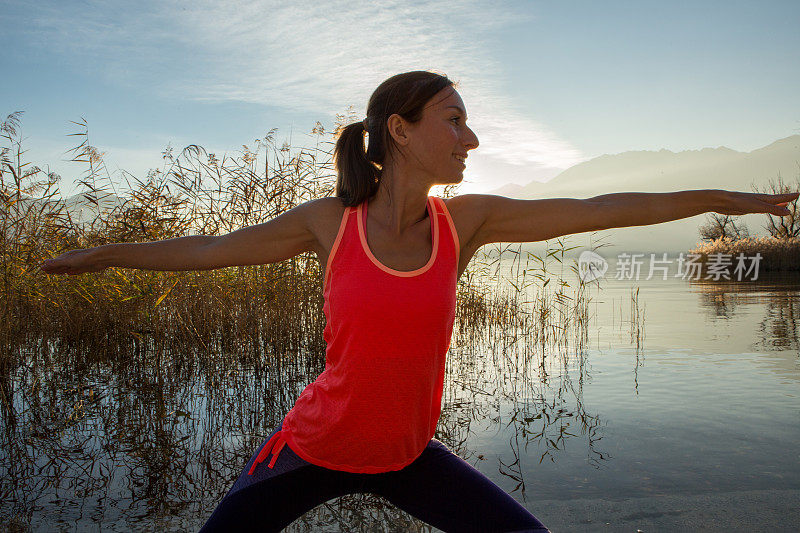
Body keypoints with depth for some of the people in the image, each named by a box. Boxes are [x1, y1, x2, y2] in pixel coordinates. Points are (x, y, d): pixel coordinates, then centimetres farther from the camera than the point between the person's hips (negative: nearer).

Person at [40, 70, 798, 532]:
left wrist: (723, 198, -1)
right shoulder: (328, 220, -15)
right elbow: (210, 249, -3)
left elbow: (598, 210, -7)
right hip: (314, 447, -1)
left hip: (406, 453, 2)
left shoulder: (467, 218, -11)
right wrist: (105, 254, 7)